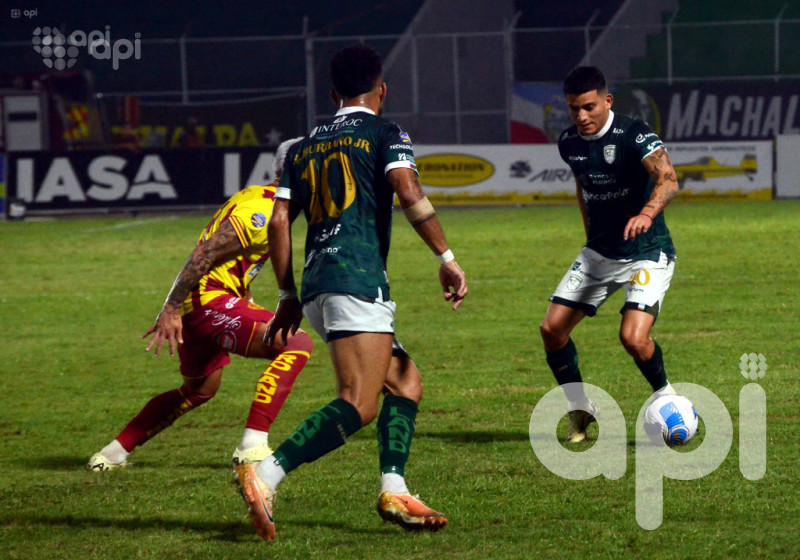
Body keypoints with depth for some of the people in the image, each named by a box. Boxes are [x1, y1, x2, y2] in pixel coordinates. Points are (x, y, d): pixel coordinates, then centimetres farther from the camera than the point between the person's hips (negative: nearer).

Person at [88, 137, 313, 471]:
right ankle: (252, 446, -28)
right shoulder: (263, 211, -15)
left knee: (199, 389, 31)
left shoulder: (255, 199, 17)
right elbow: (206, 253, -22)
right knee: (296, 343, -22)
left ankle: (113, 453, 38)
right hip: (208, 302, -11)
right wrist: (171, 309, -24)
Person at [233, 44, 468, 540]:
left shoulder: (305, 147, 23)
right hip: (357, 278, -8)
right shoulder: (385, 134, 6)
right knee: (359, 405, -16)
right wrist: (447, 257, -8)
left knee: (407, 381, 18)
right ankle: (266, 475, -32)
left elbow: (279, 221, 16)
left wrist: (289, 297, 21)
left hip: (317, 284, 8)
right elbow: (408, 191, -11)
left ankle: (394, 492, 4)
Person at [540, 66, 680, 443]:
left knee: (633, 337, -24)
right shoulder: (569, 143, 0)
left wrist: (647, 213, -55)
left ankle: (665, 397, 5)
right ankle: (579, 411, 17)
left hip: (647, 254, -7)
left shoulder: (633, 135, -20)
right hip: (599, 252, 7)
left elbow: (668, 179, -37)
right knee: (552, 329, -2)